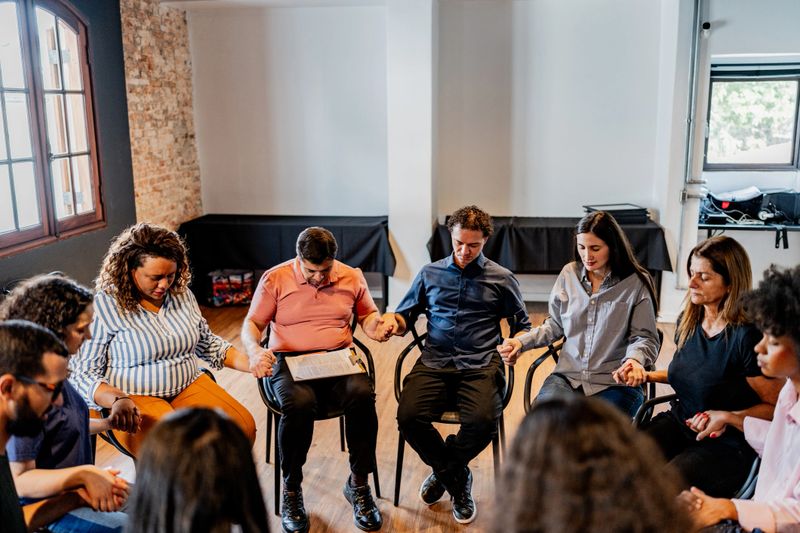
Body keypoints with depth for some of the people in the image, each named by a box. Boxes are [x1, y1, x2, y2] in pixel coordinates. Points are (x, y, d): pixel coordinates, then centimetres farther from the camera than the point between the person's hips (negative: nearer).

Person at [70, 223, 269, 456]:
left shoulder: (181, 294, 7)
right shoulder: (104, 307, -10)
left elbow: (208, 343, 19)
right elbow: (82, 374, -9)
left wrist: (249, 364, 3)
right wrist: (117, 400, -28)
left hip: (189, 386, 5)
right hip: (136, 398, -5)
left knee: (245, 427, -17)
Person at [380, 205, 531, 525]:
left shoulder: (502, 279, 12)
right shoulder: (430, 274, 16)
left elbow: (522, 325, 17)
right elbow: (407, 317, 19)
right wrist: (393, 320, -5)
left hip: (480, 365, -1)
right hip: (434, 363, 2)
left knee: (483, 421, -30)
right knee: (408, 417, -25)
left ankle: (444, 472, 4)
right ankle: (457, 477, 3)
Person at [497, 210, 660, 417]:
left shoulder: (635, 283, -2)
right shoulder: (569, 274, 7)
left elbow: (644, 337, 1)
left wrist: (635, 359, -21)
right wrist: (521, 342, 2)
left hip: (615, 383, -2)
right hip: (568, 375, 3)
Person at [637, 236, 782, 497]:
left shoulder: (746, 336, -19)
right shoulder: (687, 320, 3)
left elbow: (777, 406, -9)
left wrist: (729, 417, -23)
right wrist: (647, 375, 7)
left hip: (727, 444, -6)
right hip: (679, 421, 6)